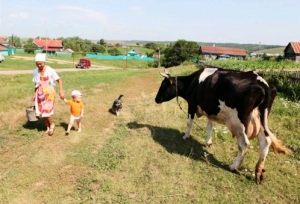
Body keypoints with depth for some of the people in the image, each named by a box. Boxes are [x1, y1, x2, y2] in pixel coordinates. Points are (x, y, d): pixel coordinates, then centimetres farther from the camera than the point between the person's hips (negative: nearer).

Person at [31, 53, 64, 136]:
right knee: (42, 112, 8)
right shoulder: (35, 72, -1)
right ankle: (48, 128, 24)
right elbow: (36, 84, 11)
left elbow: (59, 80, -9)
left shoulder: (50, 71, -15)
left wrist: (61, 91, -15)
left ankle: (52, 125, 17)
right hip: (40, 94, 5)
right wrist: (34, 94, 13)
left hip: (49, 93, -5)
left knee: (46, 112, -10)